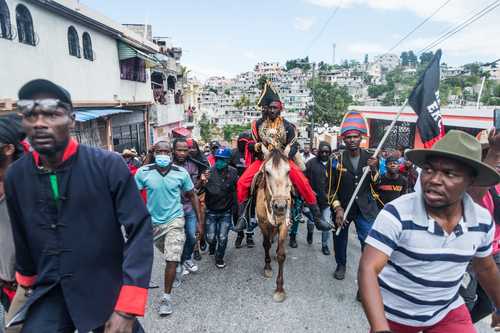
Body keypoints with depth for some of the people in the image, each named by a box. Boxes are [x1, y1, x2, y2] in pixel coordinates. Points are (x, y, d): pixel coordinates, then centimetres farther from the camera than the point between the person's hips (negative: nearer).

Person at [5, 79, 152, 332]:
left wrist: (127, 310, -20)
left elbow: (140, 231, -18)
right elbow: (23, 239, 12)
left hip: (107, 292, -3)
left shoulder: (109, 165, -16)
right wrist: (28, 282, 24)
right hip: (50, 294, 3)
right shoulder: (15, 175, -2)